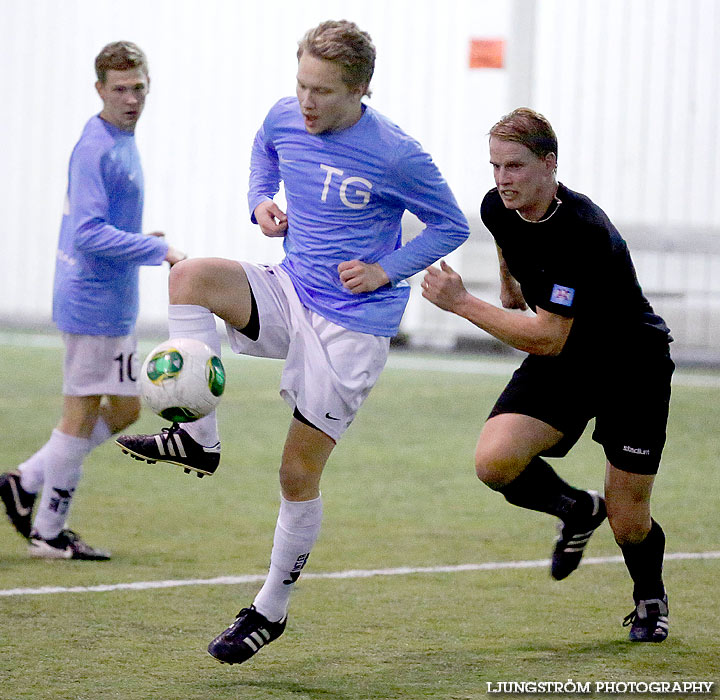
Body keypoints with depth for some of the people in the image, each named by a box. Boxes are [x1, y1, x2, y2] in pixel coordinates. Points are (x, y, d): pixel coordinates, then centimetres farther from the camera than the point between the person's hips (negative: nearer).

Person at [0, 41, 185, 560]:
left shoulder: (121, 142, 13)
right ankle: (48, 533, 8)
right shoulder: (96, 148, -18)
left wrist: (139, 241, 18)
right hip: (95, 303, -10)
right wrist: (158, 249, -23)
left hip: (114, 305, 10)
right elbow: (88, 234, -25)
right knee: (81, 415, -2)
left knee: (124, 410, 15)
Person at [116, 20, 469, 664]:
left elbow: (451, 226, -4)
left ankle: (272, 609, 18)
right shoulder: (284, 118, -4)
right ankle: (199, 438, -18)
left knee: (298, 473, -1)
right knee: (191, 277, -24)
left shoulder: (395, 155, -18)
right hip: (290, 292, 5)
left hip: (354, 325, -5)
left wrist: (385, 271, -15)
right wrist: (262, 201, 2)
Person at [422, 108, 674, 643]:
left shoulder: (583, 233, -33)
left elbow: (547, 339, -33)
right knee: (494, 462, -20)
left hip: (632, 367, -6)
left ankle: (651, 601, 33)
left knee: (629, 524, -2)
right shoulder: (498, 209, -10)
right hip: (561, 364, 6)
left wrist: (463, 303, -31)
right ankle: (576, 509, 11)